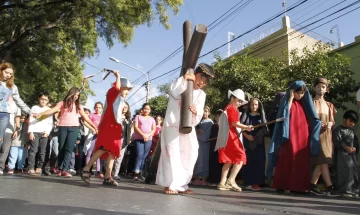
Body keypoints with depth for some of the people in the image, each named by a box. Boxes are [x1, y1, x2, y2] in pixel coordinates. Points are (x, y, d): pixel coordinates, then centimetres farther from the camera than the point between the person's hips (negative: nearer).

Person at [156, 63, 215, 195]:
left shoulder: (202, 95, 9)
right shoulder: (182, 84, 0)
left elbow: (199, 117, -1)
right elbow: (174, 92, -25)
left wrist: (195, 112, -24)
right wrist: (185, 78, -22)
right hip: (172, 124, -5)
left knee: (190, 153, 1)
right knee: (173, 152, -12)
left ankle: (181, 184, 12)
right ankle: (170, 184, -5)